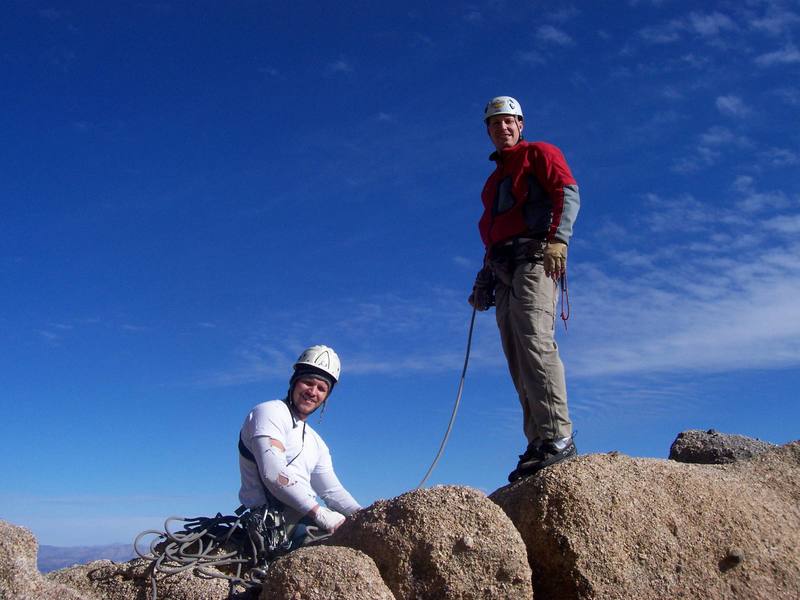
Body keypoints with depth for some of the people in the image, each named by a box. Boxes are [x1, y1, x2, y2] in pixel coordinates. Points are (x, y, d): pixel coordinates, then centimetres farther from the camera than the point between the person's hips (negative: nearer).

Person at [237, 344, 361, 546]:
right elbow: (274, 475, -16)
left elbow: (333, 491, 22)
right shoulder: (269, 412, -1)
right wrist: (320, 514, -21)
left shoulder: (316, 442, 27)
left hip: (305, 520, 9)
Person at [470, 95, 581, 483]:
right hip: (502, 269, 8)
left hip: (533, 258, -8)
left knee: (534, 341, -25)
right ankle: (538, 445, -7)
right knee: (518, 361, -3)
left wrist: (557, 238, -20)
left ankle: (558, 438, -31)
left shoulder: (538, 154, 13)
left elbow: (568, 193, -4)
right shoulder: (495, 179, 34)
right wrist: (483, 281, 23)